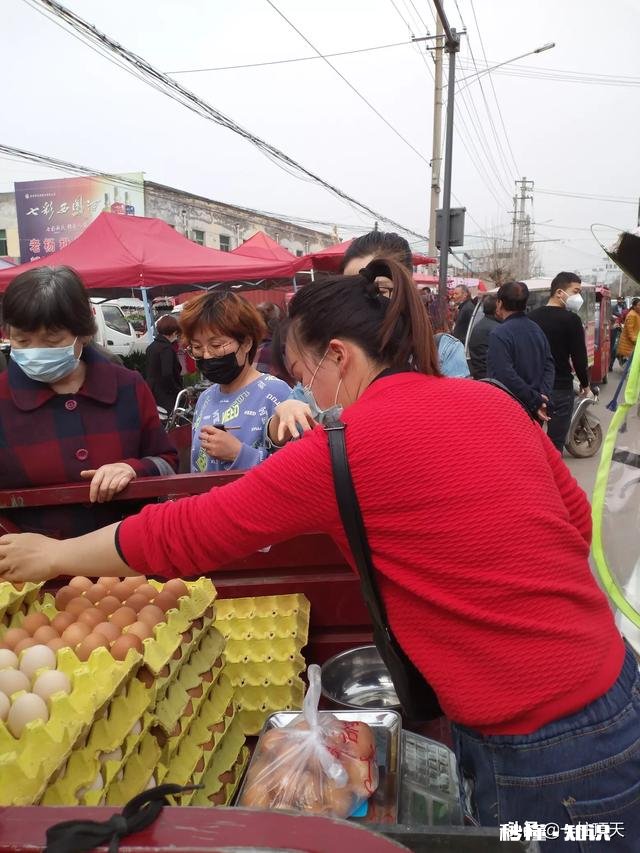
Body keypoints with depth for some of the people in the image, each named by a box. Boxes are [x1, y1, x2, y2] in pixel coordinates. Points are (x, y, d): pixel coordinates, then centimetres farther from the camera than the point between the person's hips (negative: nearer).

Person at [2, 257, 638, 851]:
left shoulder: (347, 446, -19)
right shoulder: (493, 401, 1)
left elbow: (185, 536, -11)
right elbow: (577, 517, 10)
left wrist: (55, 554, 4)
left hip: (538, 752, -7)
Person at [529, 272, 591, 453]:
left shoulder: (532, 317, 7)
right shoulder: (571, 319, -11)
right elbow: (579, 357, -9)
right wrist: (585, 385, 6)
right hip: (560, 388, -6)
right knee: (555, 442, 0)